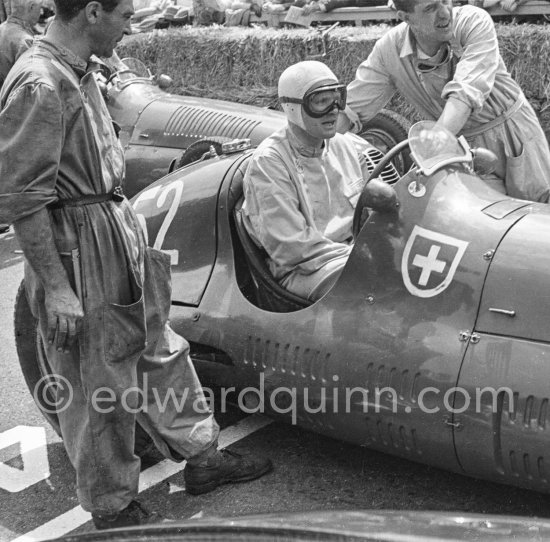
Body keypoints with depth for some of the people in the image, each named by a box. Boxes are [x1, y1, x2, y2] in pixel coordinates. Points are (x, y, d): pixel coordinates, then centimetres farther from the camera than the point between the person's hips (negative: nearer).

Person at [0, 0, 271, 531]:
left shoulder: (78, 74, 8)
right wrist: (55, 288, -22)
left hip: (118, 240, 10)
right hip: (77, 253, -10)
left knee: (160, 351, 20)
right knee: (98, 388, 6)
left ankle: (201, 455, 37)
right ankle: (112, 507, 26)